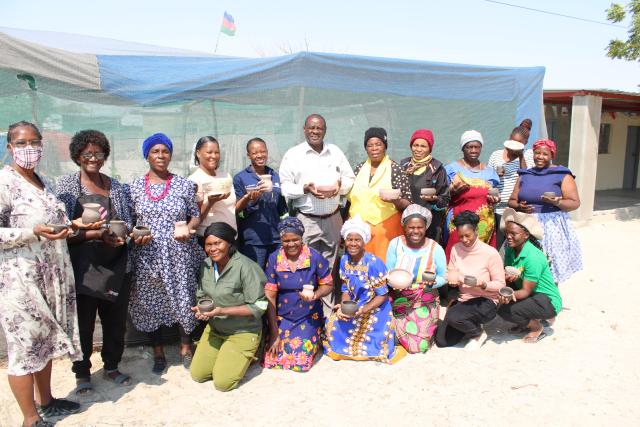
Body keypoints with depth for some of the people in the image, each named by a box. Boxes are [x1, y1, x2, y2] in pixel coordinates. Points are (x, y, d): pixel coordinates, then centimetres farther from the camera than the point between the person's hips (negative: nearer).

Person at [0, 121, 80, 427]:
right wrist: (34, 232, -25)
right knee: (25, 343, 2)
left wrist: (66, 228, 4)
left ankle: (45, 400, 34)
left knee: (46, 337, 17)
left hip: (50, 274, 8)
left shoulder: (41, 181, 11)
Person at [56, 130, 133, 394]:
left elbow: (127, 224, 11)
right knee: (83, 322, 6)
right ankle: (82, 373, 27)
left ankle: (111, 367, 33)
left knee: (116, 320, 12)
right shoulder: (66, 186, -2)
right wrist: (98, 234, -20)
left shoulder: (117, 187, 8)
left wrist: (124, 233, -11)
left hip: (115, 266, 3)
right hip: (83, 267, -3)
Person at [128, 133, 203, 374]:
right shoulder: (135, 187, 4)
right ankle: (158, 351, 28)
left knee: (183, 299, 6)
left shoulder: (184, 185, 2)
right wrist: (135, 235, -11)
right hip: (147, 256, 1)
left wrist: (187, 229, -15)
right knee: (150, 302, 9)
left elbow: (196, 216, 5)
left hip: (180, 254, -1)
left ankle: (185, 347, 27)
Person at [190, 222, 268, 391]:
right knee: (197, 375, 4)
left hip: (243, 332, -6)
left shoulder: (245, 267, -25)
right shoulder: (206, 265, -3)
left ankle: (246, 355, 16)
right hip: (214, 328, 6)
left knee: (222, 382, -10)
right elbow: (202, 295, 11)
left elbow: (258, 306, -22)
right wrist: (201, 309, -12)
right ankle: (224, 353, 28)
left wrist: (222, 311, -28)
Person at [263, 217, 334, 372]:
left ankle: (315, 338, 18)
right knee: (271, 360, -8)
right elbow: (270, 296, -7)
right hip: (281, 317, 2)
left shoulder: (314, 257, -11)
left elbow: (328, 285, 0)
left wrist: (315, 295, -25)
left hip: (308, 317, -1)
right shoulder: (274, 259, -8)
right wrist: (274, 334, -9)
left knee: (301, 363, -13)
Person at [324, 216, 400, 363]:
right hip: (353, 308, 5)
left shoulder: (374, 263, -22)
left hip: (374, 311, -5)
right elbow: (346, 290, 4)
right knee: (332, 322, -16)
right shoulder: (344, 260, -3)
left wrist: (362, 310, -26)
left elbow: (382, 295, -17)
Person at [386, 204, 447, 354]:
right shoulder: (395, 244, -9)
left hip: (425, 303, -1)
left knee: (419, 346, -8)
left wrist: (433, 282, -24)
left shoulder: (436, 249, -11)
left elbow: (443, 277, -2)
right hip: (399, 300, 1)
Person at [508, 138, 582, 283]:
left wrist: (557, 202, -20)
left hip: (552, 227, -3)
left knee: (551, 271, -4)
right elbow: (512, 201, 17)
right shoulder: (524, 175, 15)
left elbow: (575, 203, -1)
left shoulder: (562, 175, 3)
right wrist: (519, 206, -6)